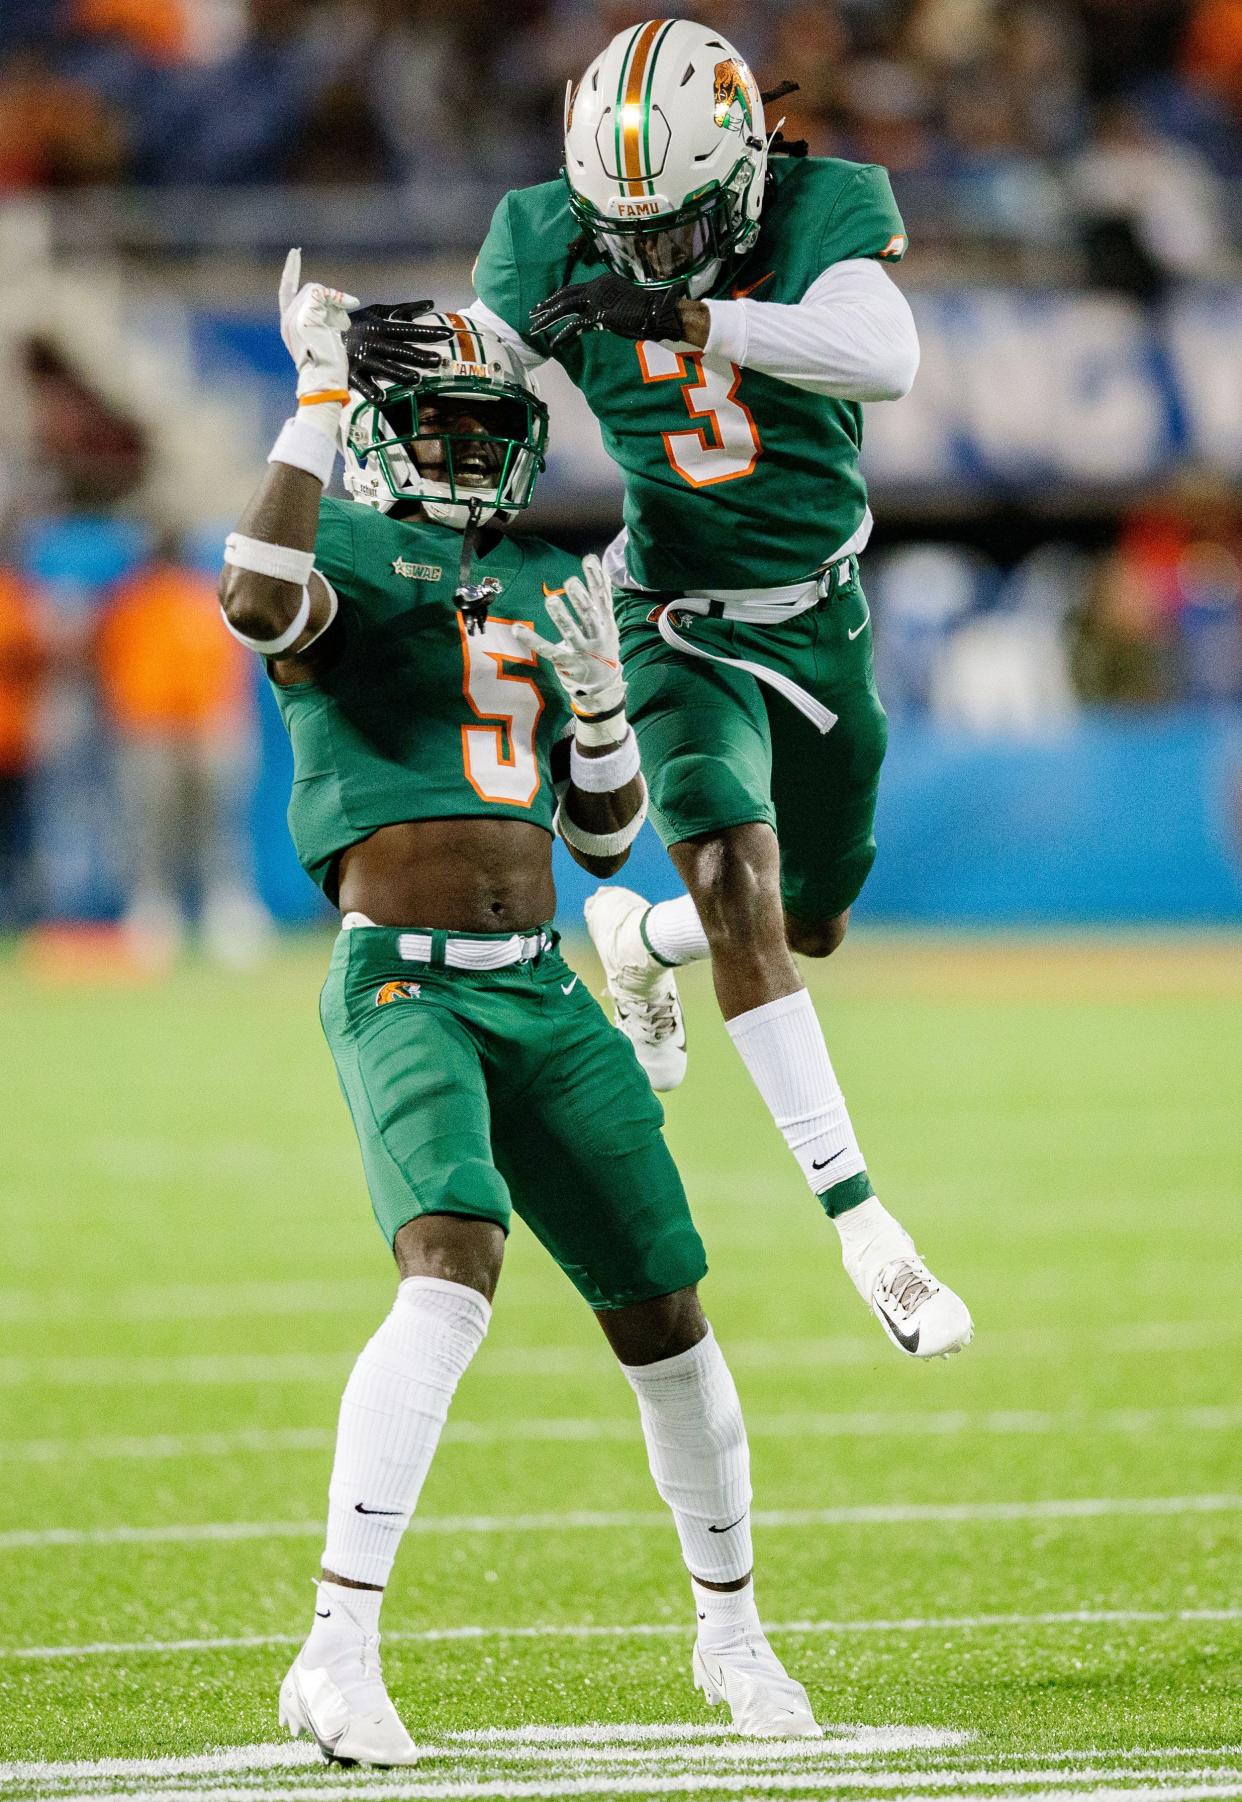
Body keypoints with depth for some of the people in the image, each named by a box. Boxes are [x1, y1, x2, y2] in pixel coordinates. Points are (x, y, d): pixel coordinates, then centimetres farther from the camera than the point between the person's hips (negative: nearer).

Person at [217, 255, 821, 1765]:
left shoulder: (545, 587, 18)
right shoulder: (346, 558, -2)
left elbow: (606, 836, 21)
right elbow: (258, 605, -30)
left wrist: (596, 689, 2)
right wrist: (320, 393, -24)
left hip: (540, 992, 7)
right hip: (402, 980, -7)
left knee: (664, 1310, 10)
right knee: (454, 1264, -29)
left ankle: (730, 1628, 32)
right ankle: (338, 1652, -31)